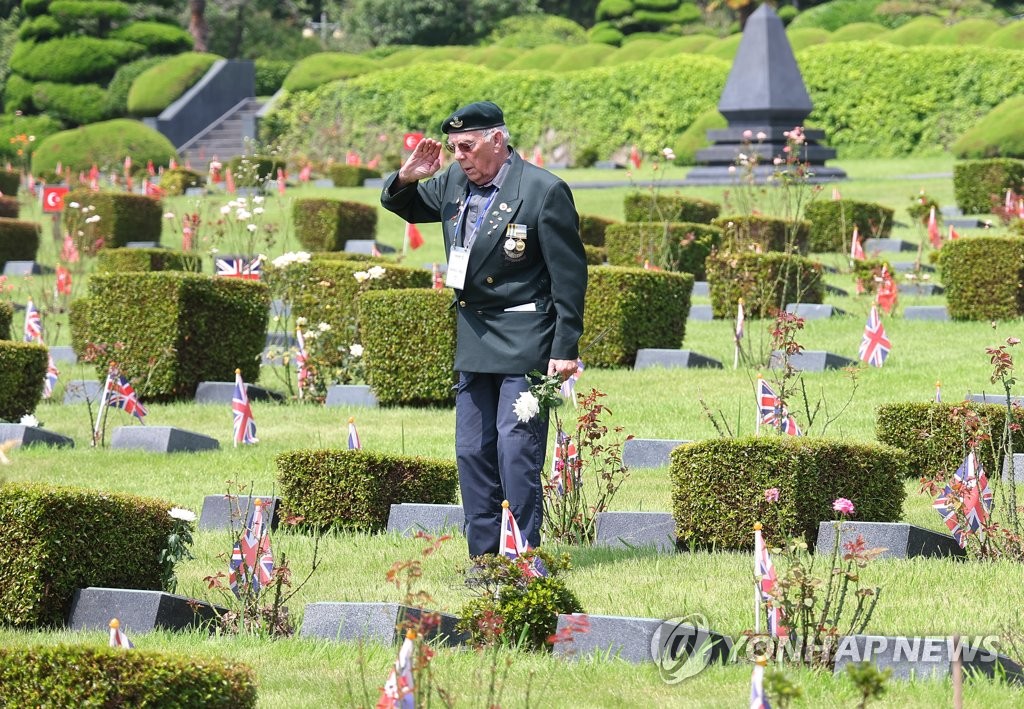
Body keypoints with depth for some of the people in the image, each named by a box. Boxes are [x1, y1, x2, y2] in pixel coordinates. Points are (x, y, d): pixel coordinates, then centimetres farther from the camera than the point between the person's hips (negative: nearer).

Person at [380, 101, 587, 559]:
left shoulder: (544, 191, -11)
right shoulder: (455, 183, 7)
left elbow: (569, 275, -11)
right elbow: (403, 207, 25)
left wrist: (565, 349, -14)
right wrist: (407, 178, 1)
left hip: (524, 344, -7)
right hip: (473, 341, 7)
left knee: (516, 448, -10)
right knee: (472, 452, 8)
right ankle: (483, 558, 14)